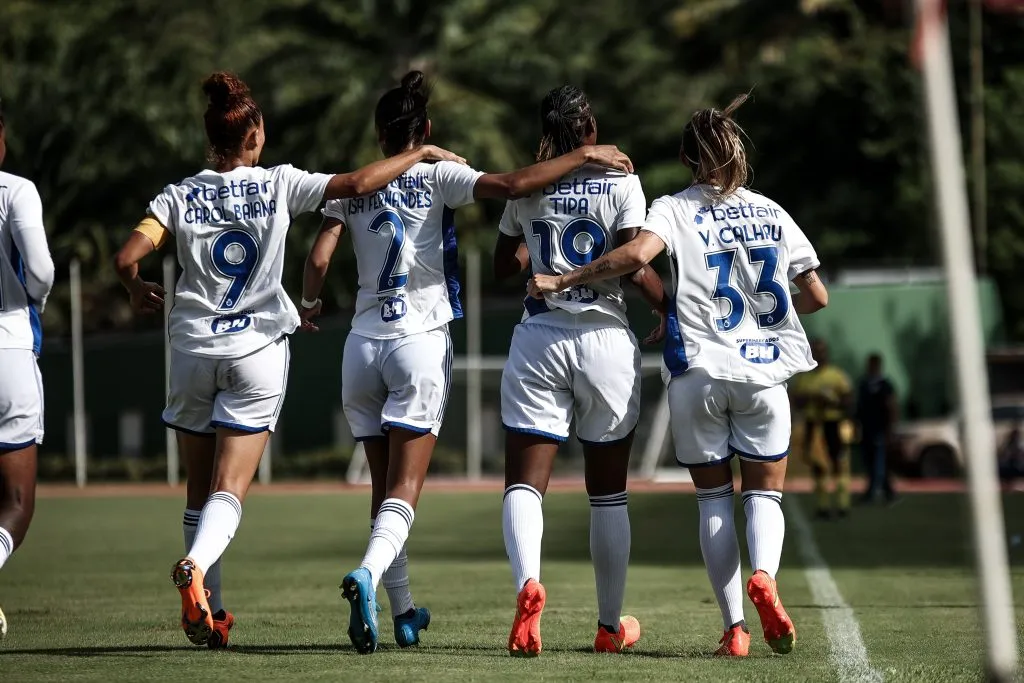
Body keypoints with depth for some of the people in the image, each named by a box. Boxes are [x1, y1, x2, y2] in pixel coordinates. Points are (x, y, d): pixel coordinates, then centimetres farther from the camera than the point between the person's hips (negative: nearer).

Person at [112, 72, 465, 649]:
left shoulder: (180, 196, 1)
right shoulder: (279, 184, -3)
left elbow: (127, 258, -7)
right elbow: (357, 183, -9)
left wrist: (138, 290, 15)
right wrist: (423, 153, 3)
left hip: (194, 350, 2)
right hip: (258, 348, -2)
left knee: (200, 491, 13)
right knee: (230, 491, -6)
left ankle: (209, 610, 13)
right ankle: (196, 566, -35)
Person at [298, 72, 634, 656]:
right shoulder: (438, 177, -4)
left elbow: (320, 256, -1)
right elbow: (513, 185, -16)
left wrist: (311, 304, 19)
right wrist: (586, 156, -7)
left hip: (363, 344, 3)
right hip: (421, 344, -3)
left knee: (385, 486, 13)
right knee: (404, 490, -7)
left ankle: (403, 612, 19)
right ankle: (369, 573, -34)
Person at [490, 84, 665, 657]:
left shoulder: (525, 189, 5)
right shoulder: (621, 183, -3)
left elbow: (504, 266, 18)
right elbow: (636, 268, -11)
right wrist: (673, 310, 6)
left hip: (540, 341, 1)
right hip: (606, 339, -1)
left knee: (525, 483, -4)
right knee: (609, 493, 12)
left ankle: (528, 582, -34)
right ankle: (612, 625, 20)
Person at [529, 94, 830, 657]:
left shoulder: (676, 208, 0)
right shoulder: (772, 214, 9)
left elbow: (637, 254, -22)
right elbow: (816, 296, 14)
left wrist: (560, 281, -15)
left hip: (698, 372, -1)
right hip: (763, 372, 1)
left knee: (714, 498, 9)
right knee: (764, 492, 10)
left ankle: (735, 627, 1)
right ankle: (764, 576, -22)